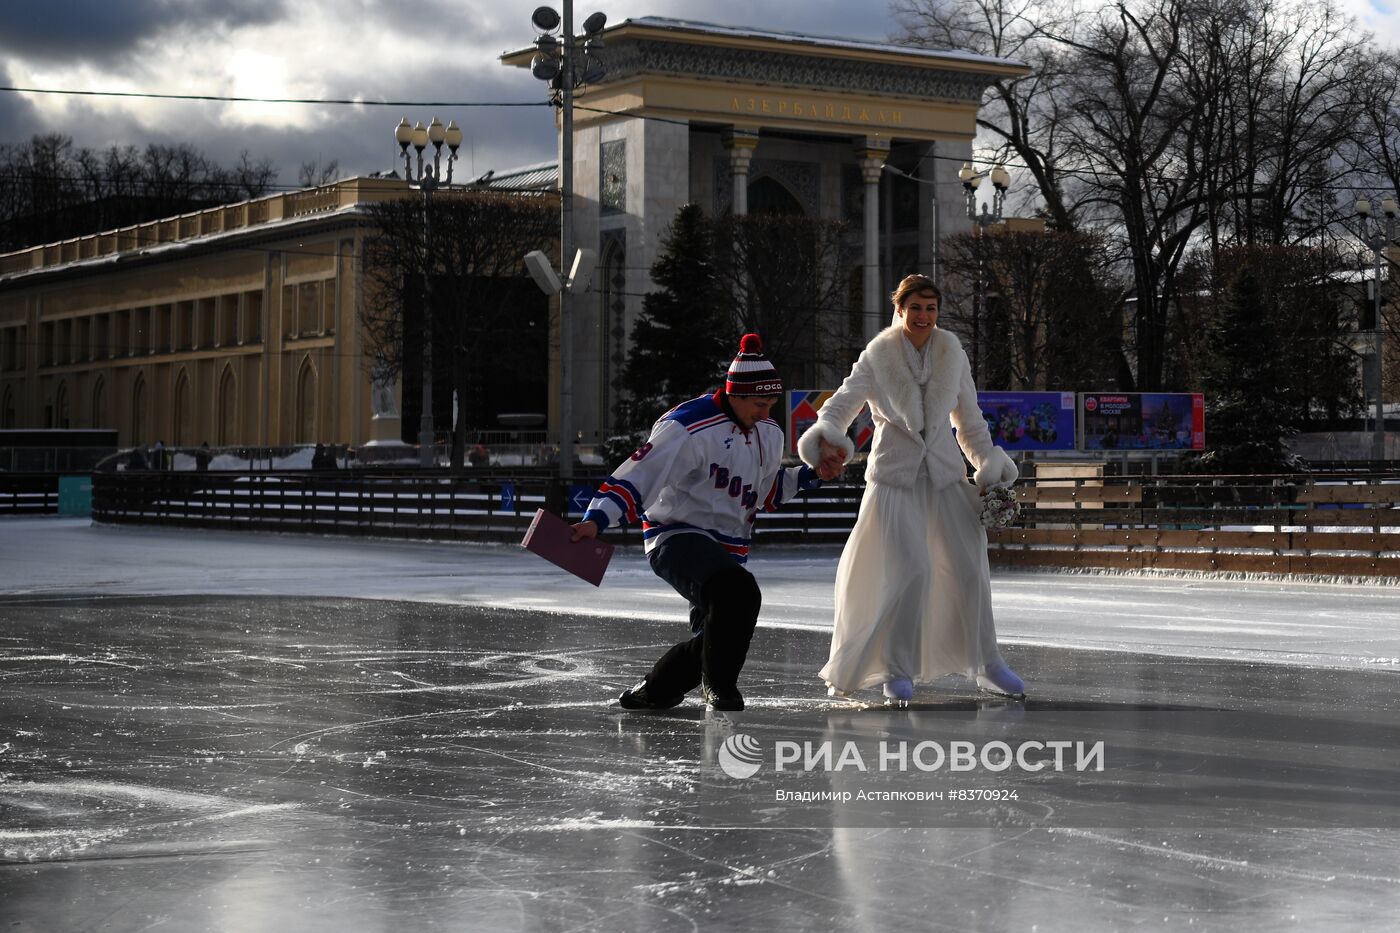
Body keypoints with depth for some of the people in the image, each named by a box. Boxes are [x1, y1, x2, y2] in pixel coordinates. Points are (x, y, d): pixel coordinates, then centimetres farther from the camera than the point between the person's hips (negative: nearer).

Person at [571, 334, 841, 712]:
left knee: (717, 635, 6)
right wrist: (596, 519, -33)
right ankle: (719, 686, -11)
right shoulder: (689, 426, -18)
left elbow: (767, 492, 23)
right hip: (677, 537, -9)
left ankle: (649, 694, 30)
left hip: (728, 548, 9)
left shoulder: (768, 434, 9)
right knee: (739, 591, -32)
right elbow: (640, 473, -23)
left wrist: (811, 475, 9)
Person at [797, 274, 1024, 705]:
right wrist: (826, 438, -32)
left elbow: (970, 420, 13)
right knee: (910, 572, -14)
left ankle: (987, 664, 18)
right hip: (895, 477, -3)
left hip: (945, 474, 4)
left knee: (969, 568, 3)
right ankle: (897, 670, 0)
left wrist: (989, 466, 6)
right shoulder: (877, 358, -5)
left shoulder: (952, 355, 4)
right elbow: (841, 405, -11)